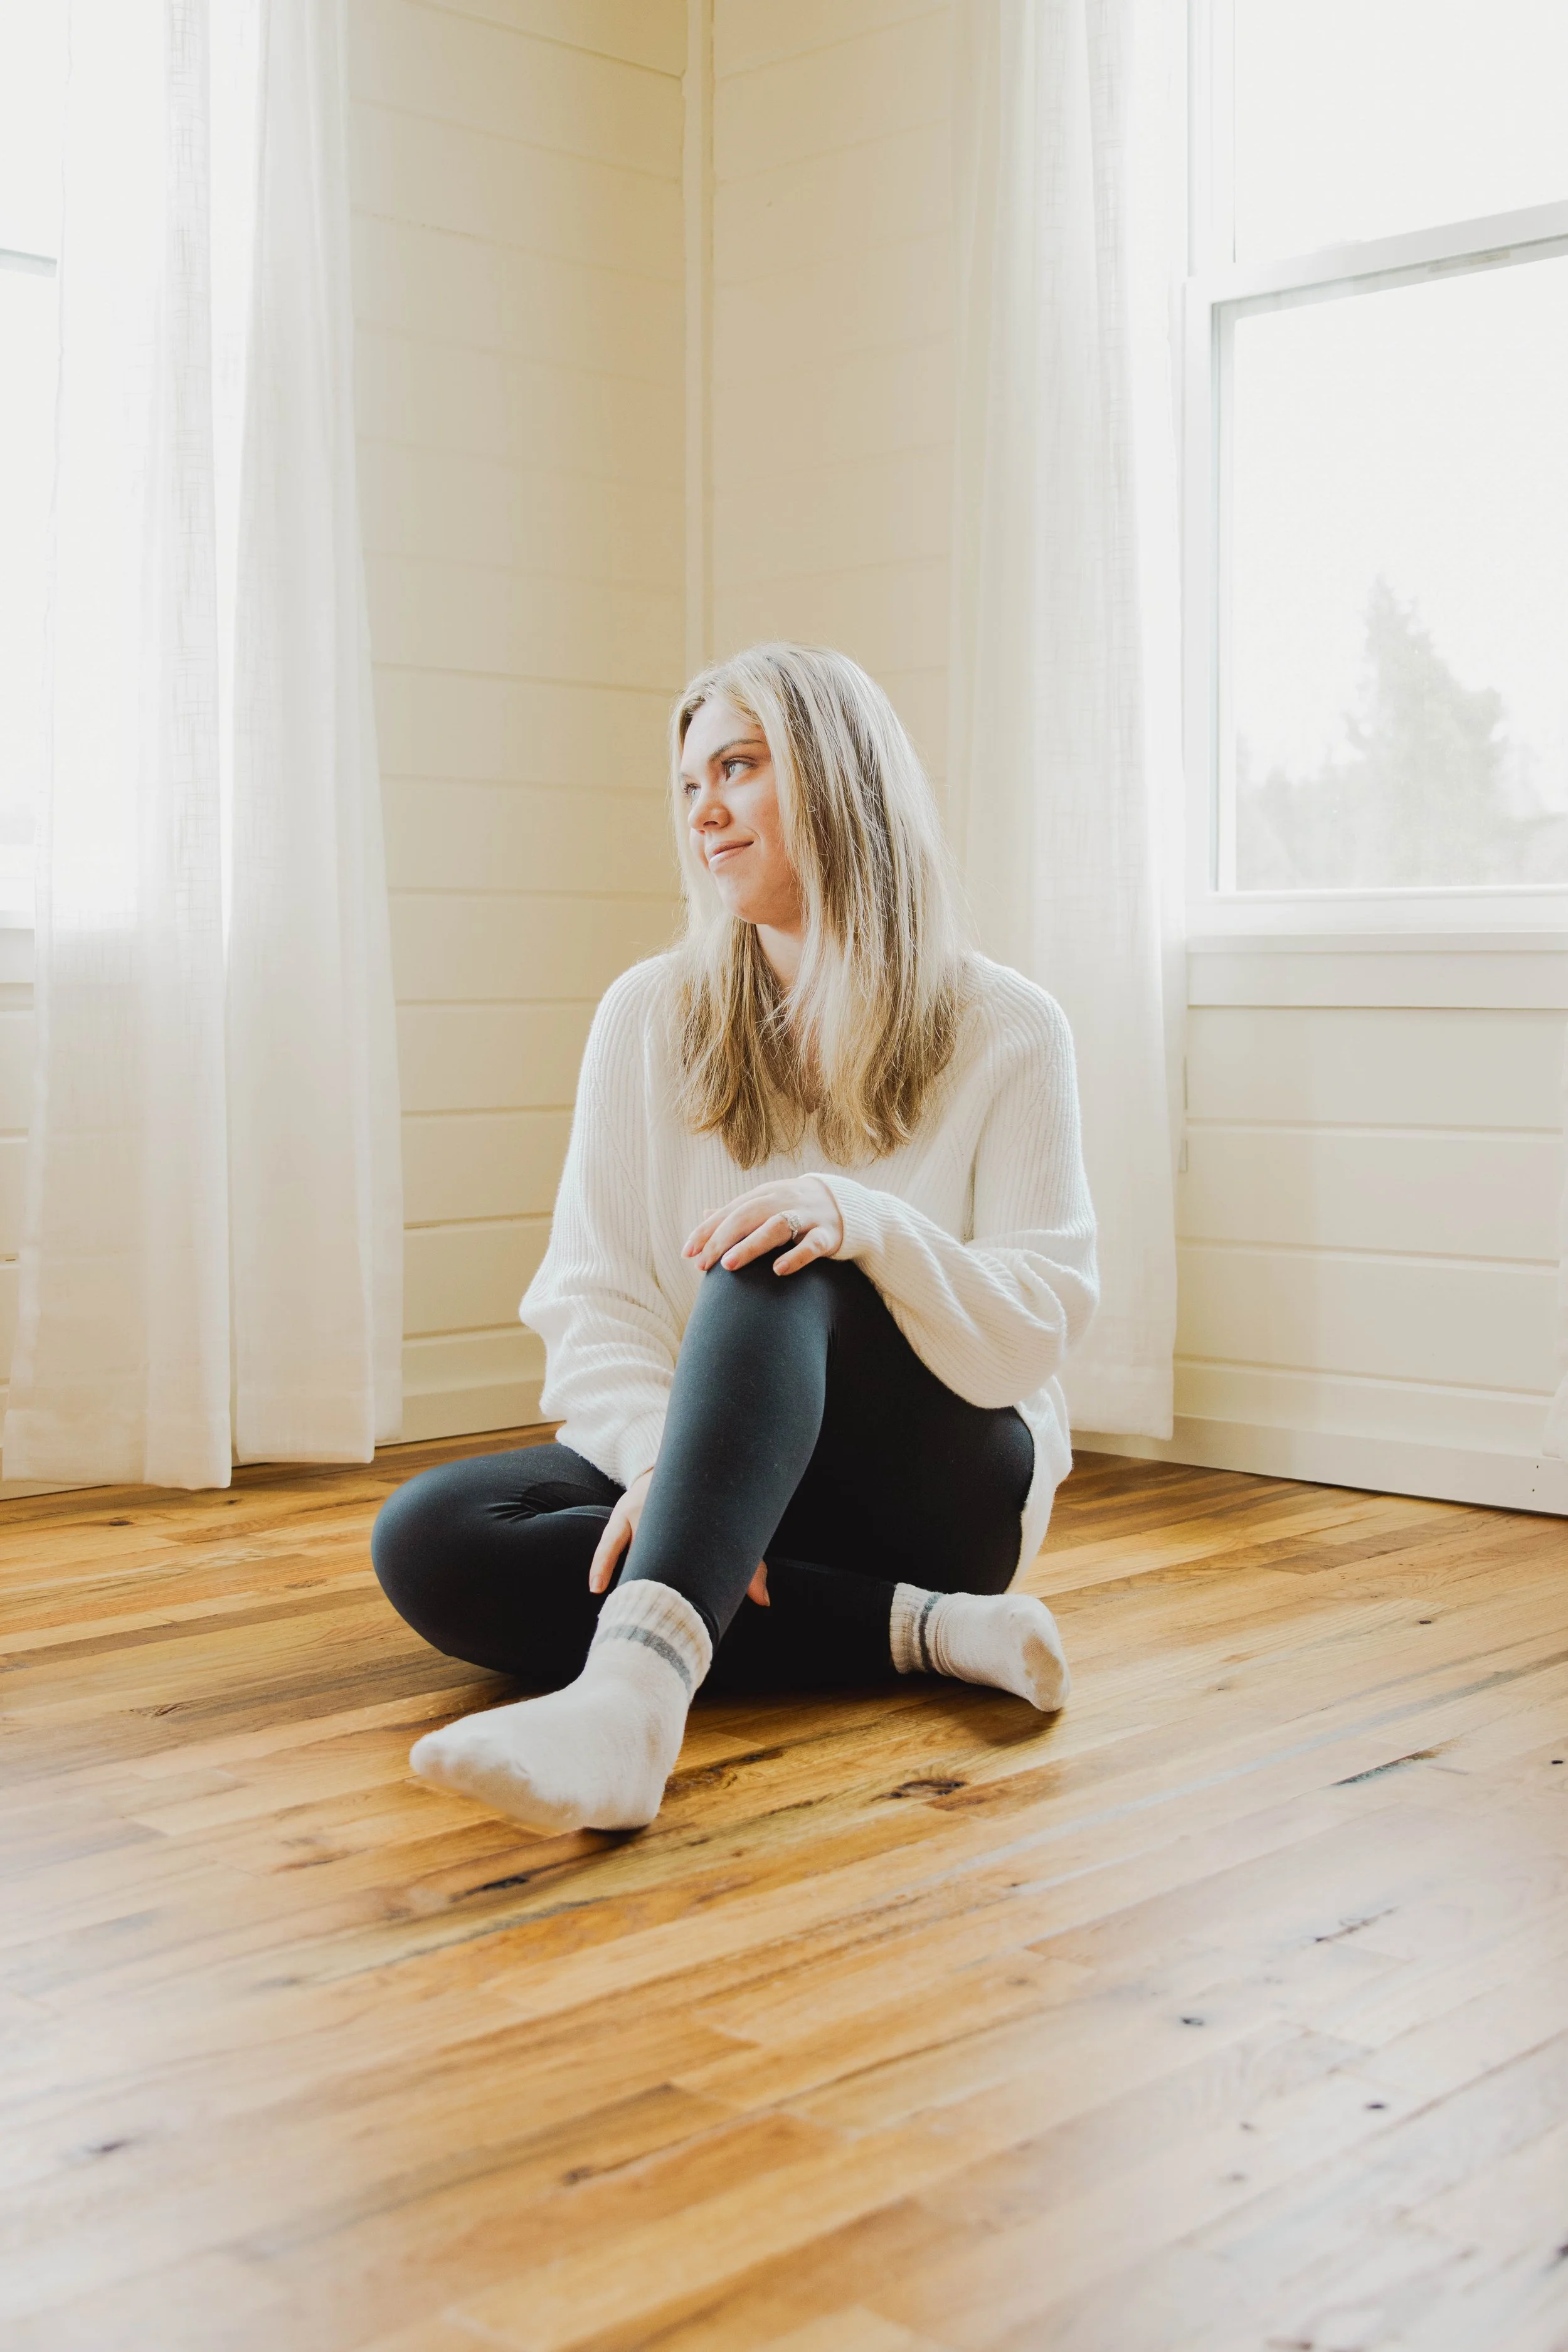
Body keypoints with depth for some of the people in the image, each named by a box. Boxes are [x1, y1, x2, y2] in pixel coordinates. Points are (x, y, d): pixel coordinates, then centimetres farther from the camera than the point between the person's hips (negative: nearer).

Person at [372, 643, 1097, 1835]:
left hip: (941, 1483, -3)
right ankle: (922, 1631, -25)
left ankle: (636, 1679, -56)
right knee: (429, 1537, -25)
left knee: (776, 1268, -34)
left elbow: (1037, 1330, -9)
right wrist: (660, 1458, -24)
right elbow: (590, 1302, -3)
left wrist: (862, 1222, -29)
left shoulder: (1005, 1029, -3)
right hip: (689, 1459, 4)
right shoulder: (650, 1017, 4)